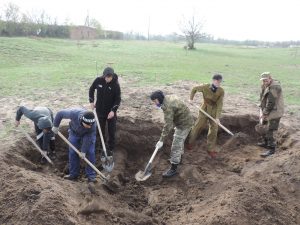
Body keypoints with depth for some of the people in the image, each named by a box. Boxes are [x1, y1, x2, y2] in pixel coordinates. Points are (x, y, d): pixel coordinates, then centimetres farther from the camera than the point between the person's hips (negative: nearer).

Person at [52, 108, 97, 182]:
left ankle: (91, 175, 1)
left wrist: (83, 151, -20)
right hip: (74, 132, 2)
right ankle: (73, 174, 15)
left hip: (88, 134, -1)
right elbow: (60, 113, -24)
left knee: (90, 153, -9)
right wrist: (55, 126, -13)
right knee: (72, 152, 1)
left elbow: (88, 139, -26)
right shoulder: (73, 113, -42)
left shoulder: (92, 125, -39)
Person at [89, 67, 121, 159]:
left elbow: (118, 99, -14)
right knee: (101, 131, 10)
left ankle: (111, 149, 23)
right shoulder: (98, 80, -11)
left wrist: (113, 110, -24)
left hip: (111, 111, -2)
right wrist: (92, 101, 1)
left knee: (112, 131, 6)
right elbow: (91, 89, 8)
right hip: (100, 110, 2)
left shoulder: (115, 84, -17)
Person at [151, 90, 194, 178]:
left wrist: (161, 140, -26)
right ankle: (178, 158, 45)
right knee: (179, 141, 26)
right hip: (184, 120, 11)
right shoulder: (168, 98, 2)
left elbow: (168, 125, -30)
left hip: (184, 124, -11)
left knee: (176, 146, -6)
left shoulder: (167, 107, -28)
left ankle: (173, 169, 3)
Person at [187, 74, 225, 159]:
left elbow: (220, 104, -18)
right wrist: (191, 98, -3)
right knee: (198, 126, 6)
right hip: (205, 109, -1)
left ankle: (211, 149, 18)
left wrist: (217, 117, -23)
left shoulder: (221, 91, -16)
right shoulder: (205, 87, -17)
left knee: (213, 129, 4)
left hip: (214, 110, 1)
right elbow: (194, 89, 2)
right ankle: (190, 142, 30)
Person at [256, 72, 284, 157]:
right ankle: (265, 143, 39)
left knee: (269, 131, -9)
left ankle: (271, 149, 0)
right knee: (262, 127, 21)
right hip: (267, 112, 10)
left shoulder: (274, 87, -22)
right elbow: (263, 100, 15)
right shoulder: (266, 86, 9)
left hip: (274, 112, -10)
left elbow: (271, 103, -24)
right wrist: (262, 111, 5)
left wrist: (264, 113, -17)